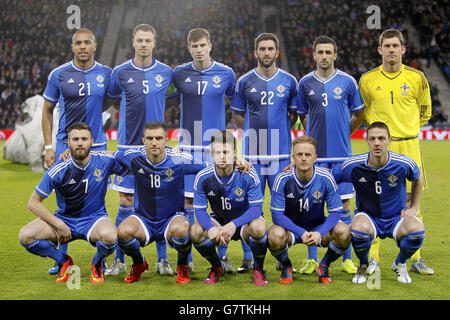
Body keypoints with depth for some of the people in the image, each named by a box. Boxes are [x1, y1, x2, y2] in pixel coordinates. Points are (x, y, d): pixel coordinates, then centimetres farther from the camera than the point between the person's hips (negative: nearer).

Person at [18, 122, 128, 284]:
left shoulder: (105, 161, -11)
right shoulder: (58, 170, -15)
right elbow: (33, 203, -9)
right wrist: (59, 224, -15)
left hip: (95, 219, -1)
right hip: (64, 219, 1)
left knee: (109, 235, -38)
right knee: (25, 236, -23)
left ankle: (97, 264, 0)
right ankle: (63, 261, 5)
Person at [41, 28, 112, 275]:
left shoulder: (106, 74, 1)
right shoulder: (59, 74, 0)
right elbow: (47, 110, 7)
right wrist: (48, 147, 2)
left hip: (97, 145, 0)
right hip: (65, 145, 0)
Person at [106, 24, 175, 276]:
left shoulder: (166, 72, 3)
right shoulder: (121, 72, 2)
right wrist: (132, 114, 12)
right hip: (128, 145, 0)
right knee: (126, 203, 0)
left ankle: (163, 259, 12)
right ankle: (120, 260, 10)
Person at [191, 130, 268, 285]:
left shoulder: (248, 175, -21)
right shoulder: (203, 178, -15)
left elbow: (256, 208, -22)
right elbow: (199, 210, -12)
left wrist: (234, 225, -39)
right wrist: (211, 228, -34)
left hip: (245, 221, -2)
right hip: (218, 221, 2)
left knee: (259, 227, -37)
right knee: (195, 231, -27)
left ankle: (258, 269, -6)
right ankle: (217, 267, 4)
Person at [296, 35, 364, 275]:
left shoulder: (347, 81, 2)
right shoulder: (305, 83, 4)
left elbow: (359, 113, 13)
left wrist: (343, 134, 11)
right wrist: (315, 135, 11)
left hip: (342, 152, 0)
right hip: (314, 153, 0)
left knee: (344, 204, 3)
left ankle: (347, 259, 12)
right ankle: (311, 259, 10)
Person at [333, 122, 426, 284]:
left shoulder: (404, 164, -15)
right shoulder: (352, 166, -16)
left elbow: (418, 177, 9)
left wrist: (414, 207, 9)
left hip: (397, 216, 1)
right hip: (368, 216, -1)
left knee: (417, 230, -32)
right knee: (359, 229, -38)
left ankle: (400, 264, 4)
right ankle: (364, 267, -2)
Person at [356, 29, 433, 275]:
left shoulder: (416, 77, 3)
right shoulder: (367, 79, 2)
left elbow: (424, 110, 16)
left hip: (409, 146, 1)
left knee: (411, 202, 3)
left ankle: (415, 259, 12)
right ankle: (373, 257, 8)